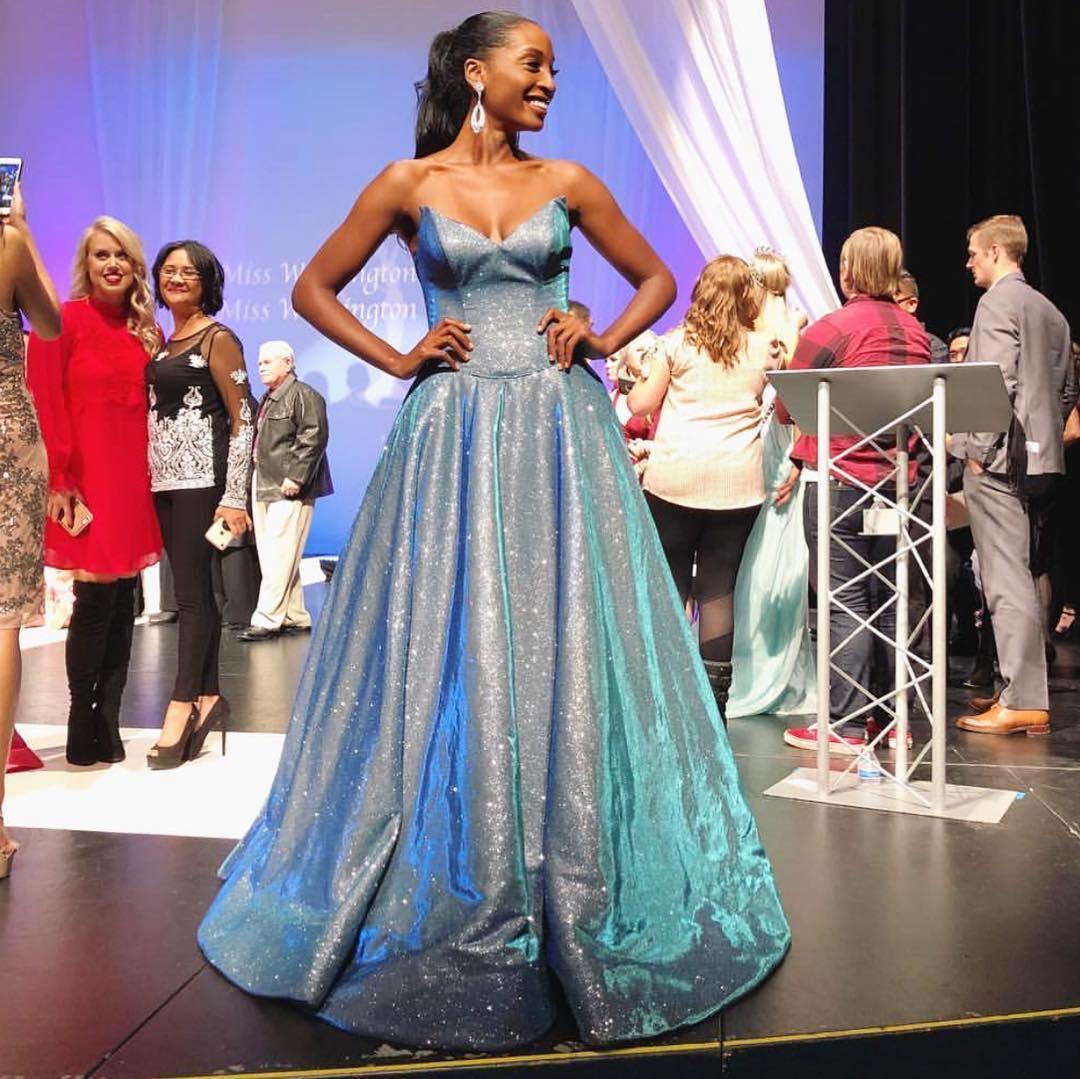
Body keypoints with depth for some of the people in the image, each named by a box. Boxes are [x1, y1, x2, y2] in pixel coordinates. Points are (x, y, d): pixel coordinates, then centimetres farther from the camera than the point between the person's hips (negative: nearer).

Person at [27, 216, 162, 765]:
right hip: (84, 476, -5)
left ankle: (109, 725, 16)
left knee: (123, 599, 7)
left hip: (134, 478, 5)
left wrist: (154, 472, 6)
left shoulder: (148, 331, 15)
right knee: (95, 597, -5)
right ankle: (83, 730, 8)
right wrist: (57, 481, -14)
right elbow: (46, 406, -7)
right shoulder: (62, 321, -2)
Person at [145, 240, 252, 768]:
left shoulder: (217, 339, -3)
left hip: (201, 478, -7)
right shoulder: (161, 343, 17)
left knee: (191, 591, -7)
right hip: (164, 481, 7)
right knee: (196, 589, 8)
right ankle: (209, 697, 13)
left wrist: (234, 497, -14)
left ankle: (182, 705, -3)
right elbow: (155, 415, 18)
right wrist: (144, 483, 8)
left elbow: (243, 420, -8)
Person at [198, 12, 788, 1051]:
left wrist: (602, 339, 1)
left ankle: (581, 908, 18)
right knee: (449, 657, 1)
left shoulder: (566, 182, 10)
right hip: (454, 439, -1)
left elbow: (656, 279, 18)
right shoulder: (407, 183, 5)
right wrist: (399, 360, -1)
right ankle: (448, 912, 19)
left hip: (561, 438, 2)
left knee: (565, 657, 2)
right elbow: (313, 288, 10)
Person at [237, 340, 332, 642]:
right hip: (264, 488, 10)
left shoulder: (303, 396, -7)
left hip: (288, 490, -10)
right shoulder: (267, 400, 21)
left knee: (279, 557, -9)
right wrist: (255, 478, 17)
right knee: (271, 557, 10)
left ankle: (267, 620, -7)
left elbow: (314, 438, -17)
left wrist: (295, 478, -21)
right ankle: (296, 617, 17)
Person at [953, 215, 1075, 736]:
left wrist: (978, 449, -15)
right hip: (1038, 458, 9)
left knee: (1007, 581, -9)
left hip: (999, 459, -9)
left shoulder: (997, 301, -8)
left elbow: (999, 381, -18)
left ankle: (1023, 703, -9)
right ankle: (1018, 686, 21)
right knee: (1021, 577, 14)